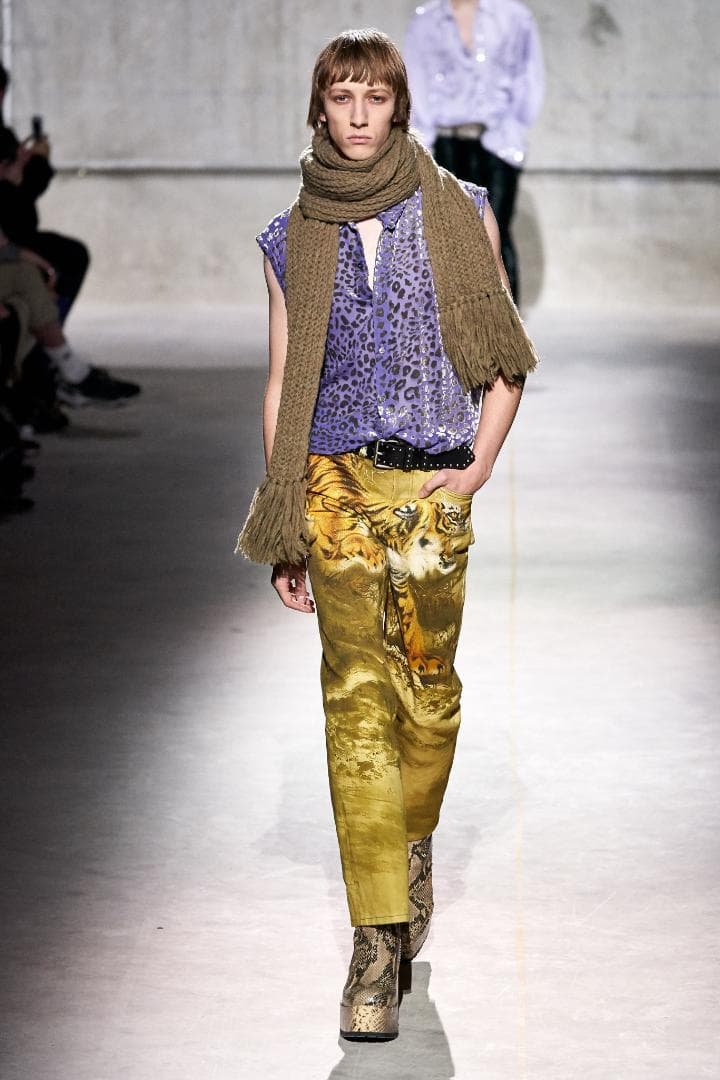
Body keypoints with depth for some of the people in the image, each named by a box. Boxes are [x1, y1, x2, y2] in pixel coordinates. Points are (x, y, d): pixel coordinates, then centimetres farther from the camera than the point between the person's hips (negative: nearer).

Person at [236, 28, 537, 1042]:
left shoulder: (458, 212, 5)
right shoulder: (293, 239, 8)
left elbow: (505, 359, 8)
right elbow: (282, 384, 10)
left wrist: (479, 464, -5)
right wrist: (282, 532, 6)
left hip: (435, 484, 0)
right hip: (335, 482, 0)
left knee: (429, 686, 6)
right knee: (357, 697, -7)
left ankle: (414, 840, 37)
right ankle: (378, 939, -7)